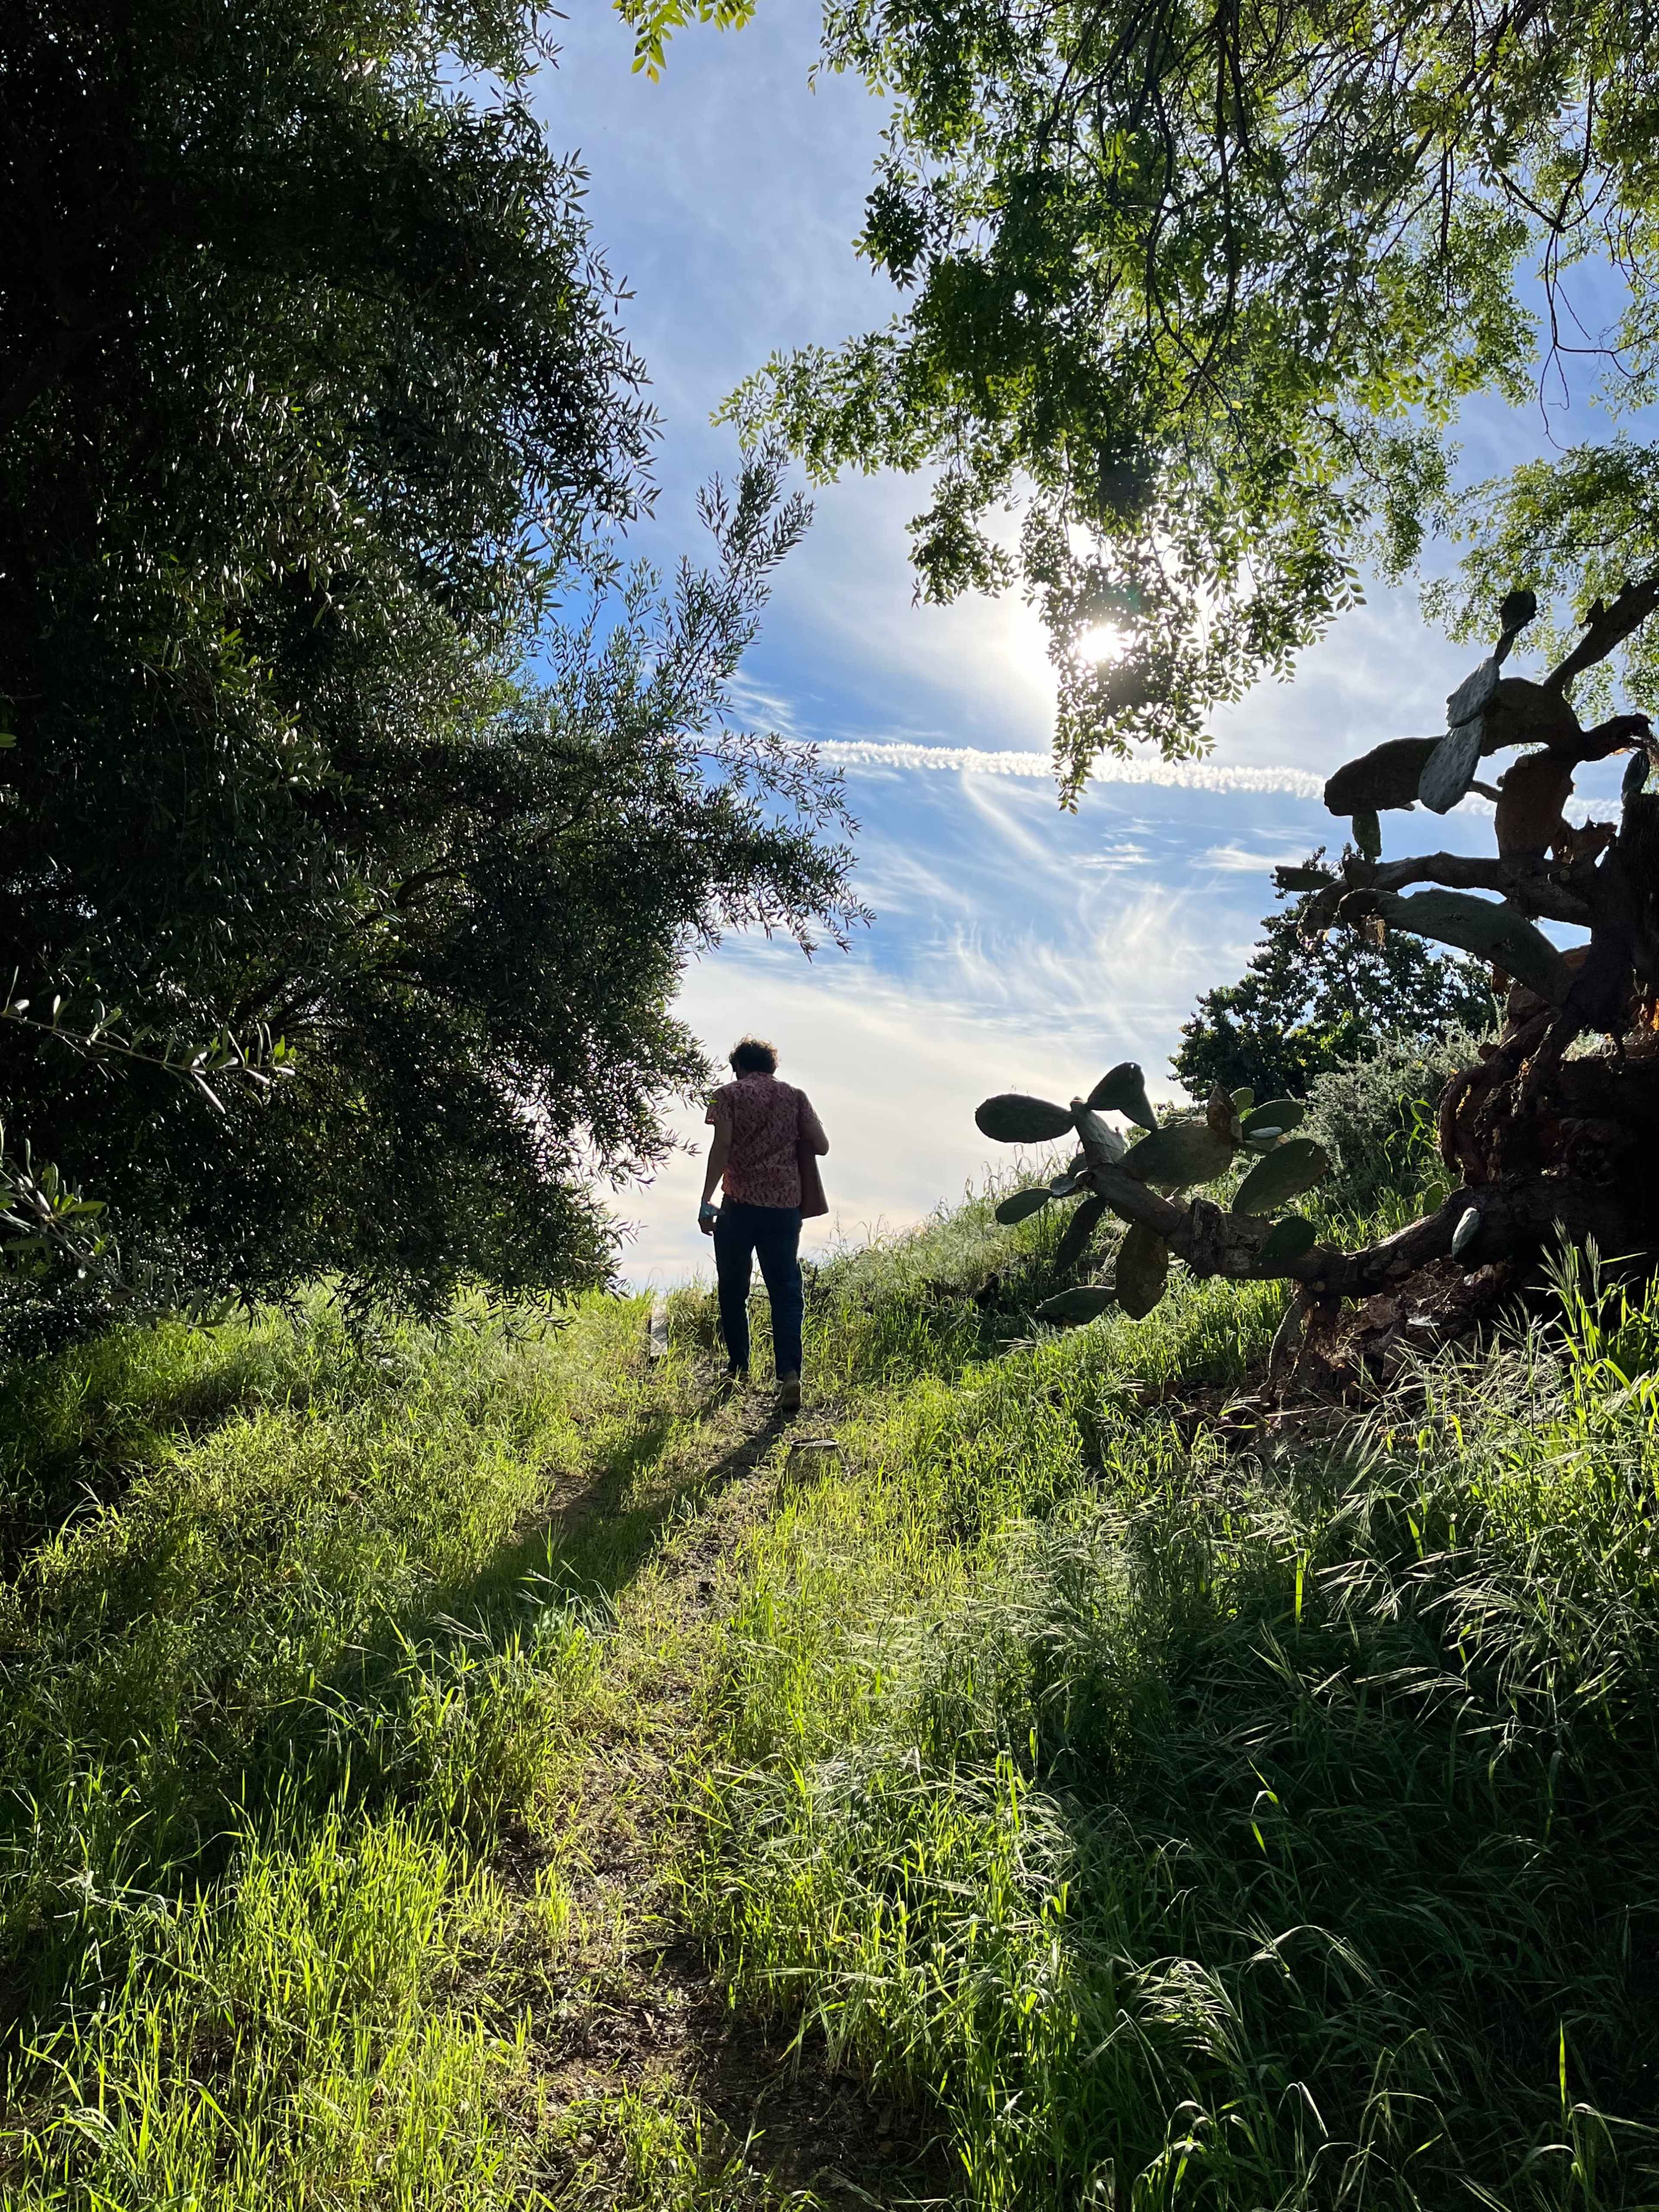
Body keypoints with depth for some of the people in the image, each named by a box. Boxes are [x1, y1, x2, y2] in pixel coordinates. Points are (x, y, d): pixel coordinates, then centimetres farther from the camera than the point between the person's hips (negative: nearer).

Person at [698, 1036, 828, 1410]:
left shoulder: (729, 1094, 3)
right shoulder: (794, 1096, 9)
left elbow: (722, 1147, -9)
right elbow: (821, 1147, 4)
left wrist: (706, 1201, -9)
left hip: (740, 1203, -2)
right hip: (785, 1206, 2)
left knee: (733, 1290, 15)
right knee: (786, 1291, 2)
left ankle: (738, 1369, 23)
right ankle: (789, 1372, -14)